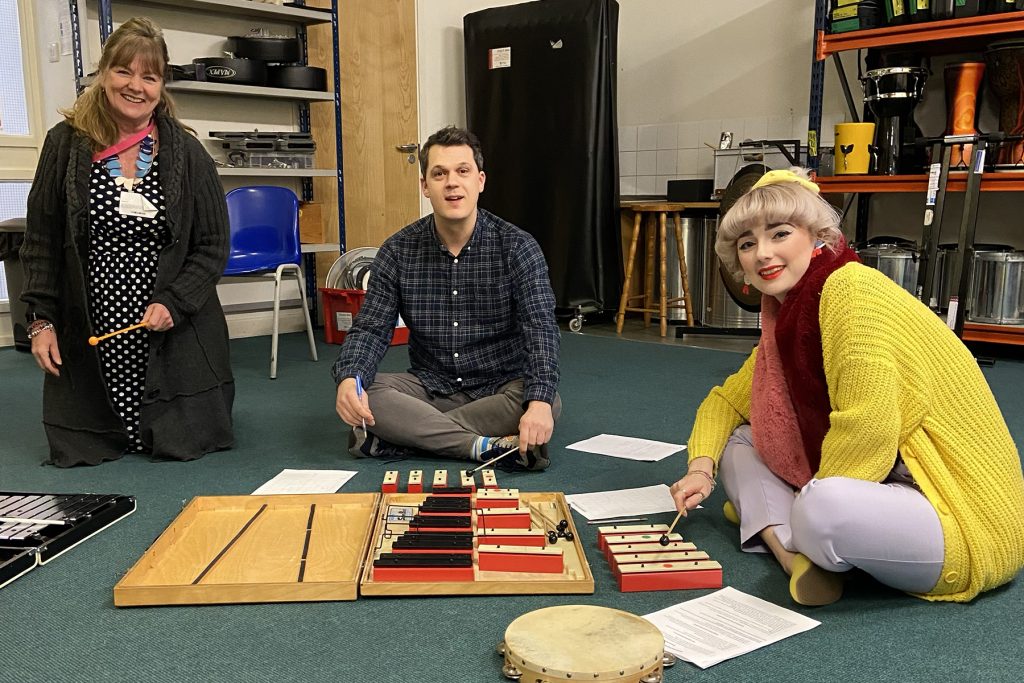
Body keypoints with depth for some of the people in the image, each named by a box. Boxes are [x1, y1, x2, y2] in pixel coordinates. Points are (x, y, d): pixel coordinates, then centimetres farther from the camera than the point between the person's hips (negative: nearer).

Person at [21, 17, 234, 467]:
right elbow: (41, 243, 5)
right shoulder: (66, 145, 0)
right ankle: (113, 431, 42)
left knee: (183, 445, 1)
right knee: (75, 453, 7)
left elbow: (213, 246, 0)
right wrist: (41, 319, -1)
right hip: (87, 335, 1)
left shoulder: (186, 153, -2)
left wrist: (174, 303, -13)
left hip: (171, 337, -1)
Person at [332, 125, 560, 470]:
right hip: (431, 386, 2)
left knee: (549, 403, -33)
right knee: (358, 393, -25)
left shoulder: (517, 247, -10)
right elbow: (371, 328, -5)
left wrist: (539, 401, -40)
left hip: (501, 388, -1)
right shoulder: (398, 250, -3)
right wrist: (349, 378, -29)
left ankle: (407, 435, -23)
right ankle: (491, 446, -28)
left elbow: (540, 330, -21)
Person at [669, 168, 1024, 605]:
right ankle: (795, 556, -12)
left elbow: (867, 434, -25)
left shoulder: (853, 289, -18)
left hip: (963, 518, -9)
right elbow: (727, 401, 18)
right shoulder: (787, 316, 9)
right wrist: (701, 468, -1)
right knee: (738, 439, 7)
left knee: (825, 511, -40)